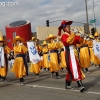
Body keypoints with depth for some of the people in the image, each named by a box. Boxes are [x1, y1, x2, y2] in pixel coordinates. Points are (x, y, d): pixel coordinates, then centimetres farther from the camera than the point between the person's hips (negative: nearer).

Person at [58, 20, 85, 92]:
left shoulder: (71, 34, 15)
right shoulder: (64, 36, -7)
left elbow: (79, 41, 10)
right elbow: (68, 41, -27)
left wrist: (81, 37, -9)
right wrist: (73, 34, -28)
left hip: (74, 53, 9)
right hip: (70, 53, -9)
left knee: (70, 69, 15)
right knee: (74, 69, -15)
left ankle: (67, 85, 27)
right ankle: (80, 85, -20)